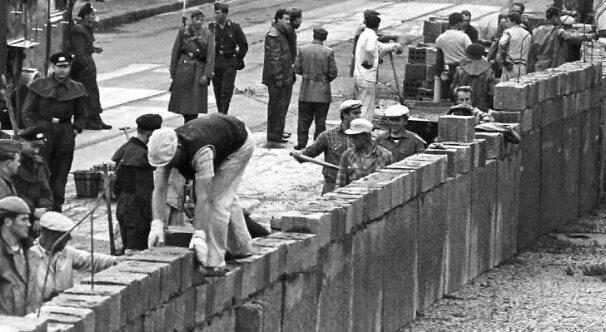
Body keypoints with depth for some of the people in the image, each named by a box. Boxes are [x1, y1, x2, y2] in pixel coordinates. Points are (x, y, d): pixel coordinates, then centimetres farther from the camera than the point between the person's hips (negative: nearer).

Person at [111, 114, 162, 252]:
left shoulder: (125, 149, 7)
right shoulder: (142, 155, -20)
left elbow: (117, 185, 14)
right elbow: (143, 191, -21)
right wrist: (149, 218, -16)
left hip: (123, 206, 9)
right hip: (136, 211, -9)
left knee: (127, 247, 16)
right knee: (137, 249, -3)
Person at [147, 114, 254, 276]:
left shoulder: (201, 152, -44)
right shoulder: (165, 149, -23)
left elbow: (202, 196, -42)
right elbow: (159, 189, -23)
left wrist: (199, 235, -42)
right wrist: (157, 225, -33)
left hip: (239, 145, -8)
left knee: (217, 200, -15)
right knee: (227, 197, 22)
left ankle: (214, 263, -12)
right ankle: (241, 247, 42)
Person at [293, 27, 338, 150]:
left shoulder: (302, 50, -5)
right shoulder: (328, 52, -9)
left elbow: (297, 69, -2)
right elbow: (333, 73, -7)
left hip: (306, 92, 1)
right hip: (323, 93, -1)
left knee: (304, 118, 10)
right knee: (320, 120, 8)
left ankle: (301, 143, 8)